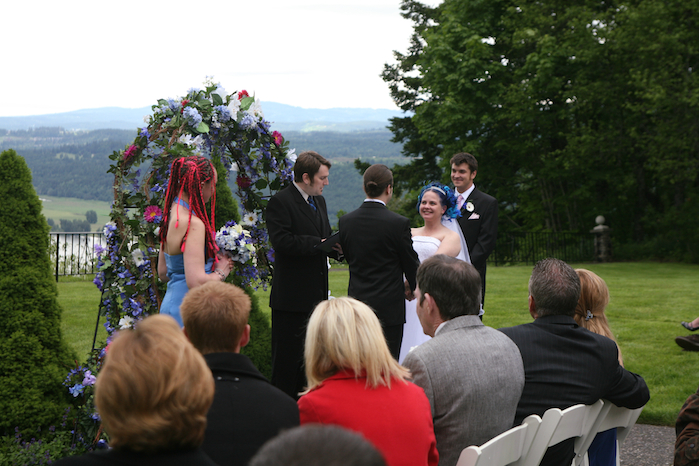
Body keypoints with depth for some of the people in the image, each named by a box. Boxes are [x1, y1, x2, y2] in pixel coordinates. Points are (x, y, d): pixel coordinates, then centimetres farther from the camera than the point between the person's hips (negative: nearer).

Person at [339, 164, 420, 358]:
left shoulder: (346, 221, 2)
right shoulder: (398, 223, -13)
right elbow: (411, 264, -3)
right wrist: (413, 288, 21)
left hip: (356, 304, 5)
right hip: (389, 306, -4)